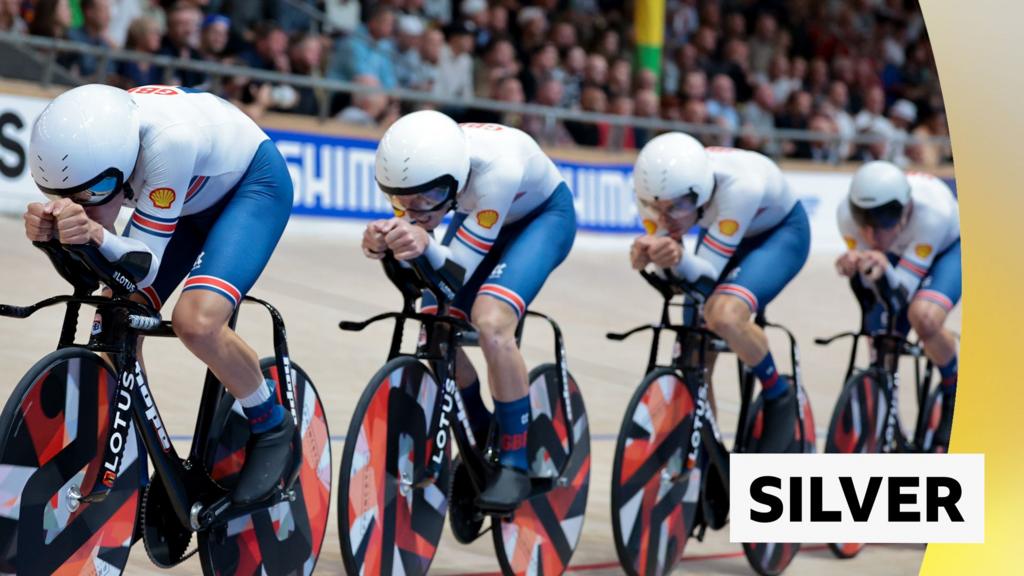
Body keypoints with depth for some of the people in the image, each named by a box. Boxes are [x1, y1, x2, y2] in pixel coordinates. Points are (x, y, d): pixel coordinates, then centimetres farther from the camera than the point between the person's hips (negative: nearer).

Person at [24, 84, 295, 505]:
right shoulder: (86, 143, -25)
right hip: (189, 197, 7)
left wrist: (96, 235, -54)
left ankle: (271, 426, -1)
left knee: (196, 321, -28)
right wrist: (50, 228, -39)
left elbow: (144, 264, -34)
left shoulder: (168, 139, -42)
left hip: (252, 184, -6)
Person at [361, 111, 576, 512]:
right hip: (480, 216, 6)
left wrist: (426, 245, -56)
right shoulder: (418, 168, -28)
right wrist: (384, 243, -40)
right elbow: (411, 248, -17)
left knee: (491, 323, -28)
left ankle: (517, 462, -14)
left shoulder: (496, 169, -42)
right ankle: (480, 439, 20)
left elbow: (457, 272, -36)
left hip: (543, 215, -6)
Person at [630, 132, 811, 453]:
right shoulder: (657, 191, -28)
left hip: (780, 232, -6)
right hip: (721, 232, 6)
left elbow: (709, 272, -36)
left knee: (724, 315, -33)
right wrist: (648, 256, -41)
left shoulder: (739, 186, -42)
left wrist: (680, 259, -58)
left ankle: (780, 396, -7)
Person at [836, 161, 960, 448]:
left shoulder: (932, 212, -43)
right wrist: (855, 266, -45)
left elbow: (905, 288, -37)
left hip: (949, 247, -4)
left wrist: (885, 270, -59)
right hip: (897, 252, 4)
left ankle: (953, 392, -4)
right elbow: (869, 281, -22)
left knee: (923, 317, -32)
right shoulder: (848, 212, -34)